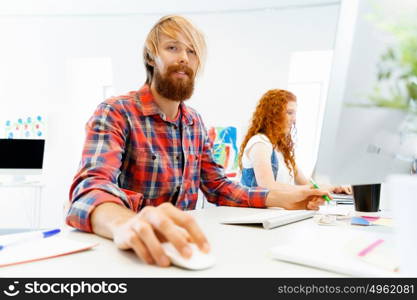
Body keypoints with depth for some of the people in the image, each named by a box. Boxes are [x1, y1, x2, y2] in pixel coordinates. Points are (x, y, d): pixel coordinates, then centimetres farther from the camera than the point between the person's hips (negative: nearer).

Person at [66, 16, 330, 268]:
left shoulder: (195, 122, 8)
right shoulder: (115, 113, -13)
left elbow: (218, 187, 12)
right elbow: (90, 188, -28)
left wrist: (281, 198, -3)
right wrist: (125, 224, -51)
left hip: (178, 247, 4)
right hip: (137, 251, -3)